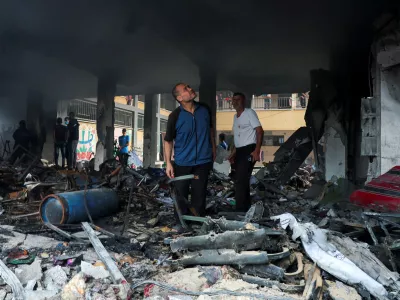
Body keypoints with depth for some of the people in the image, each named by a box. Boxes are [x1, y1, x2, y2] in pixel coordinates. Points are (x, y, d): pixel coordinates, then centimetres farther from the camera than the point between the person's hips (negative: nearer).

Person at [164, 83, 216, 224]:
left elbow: (210, 128, 16)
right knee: (181, 194, 7)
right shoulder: (175, 116, -13)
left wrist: (213, 148, 17)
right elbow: (168, 140, -4)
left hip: (203, 160, 3)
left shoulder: (205, 109, -2)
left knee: (199, 194, 9)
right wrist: (168, 163, -9)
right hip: (182, 163, -2)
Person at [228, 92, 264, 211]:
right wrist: (233, 153, 21)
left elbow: (260, 131, -11)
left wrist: (257, 151, -20)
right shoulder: (235, 116, 19)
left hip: (249, 150, -9)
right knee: (241, 180, 10)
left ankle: (240, 210, -12)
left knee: (241, 180, -15)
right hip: (239, 151, 9)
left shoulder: (249, 112, -5)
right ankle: (246, 208, 19)